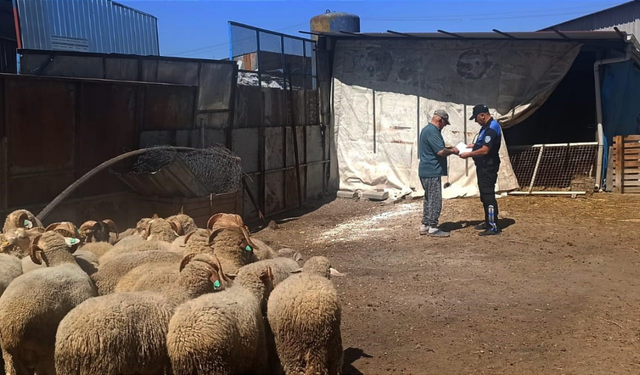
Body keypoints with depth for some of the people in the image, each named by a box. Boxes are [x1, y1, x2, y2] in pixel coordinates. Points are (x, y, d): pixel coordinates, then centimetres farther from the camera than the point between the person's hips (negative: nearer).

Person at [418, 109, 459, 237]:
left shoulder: (427, 129, 16)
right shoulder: (432, 131, -17)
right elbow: (441, 151, -23)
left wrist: (448, 149, 13)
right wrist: (452, 151, -6)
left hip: (426, 171, 11)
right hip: (432, 172, -11)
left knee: (429, 199, 15)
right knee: (435, 200, -5)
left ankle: (425, 226, 19)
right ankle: (432, 228, -1)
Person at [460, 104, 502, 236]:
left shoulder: (491, 128, -21)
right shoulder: (487, 126, 14)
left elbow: (485, 150, -25)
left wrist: (468, 155, -16)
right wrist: (473, 145, 14)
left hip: (488, 167, -11)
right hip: (484, 166, 11)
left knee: (488, 195, -9)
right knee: (485, 195, 16)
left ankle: (493, 227, -7)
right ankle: (488, 222, 26)